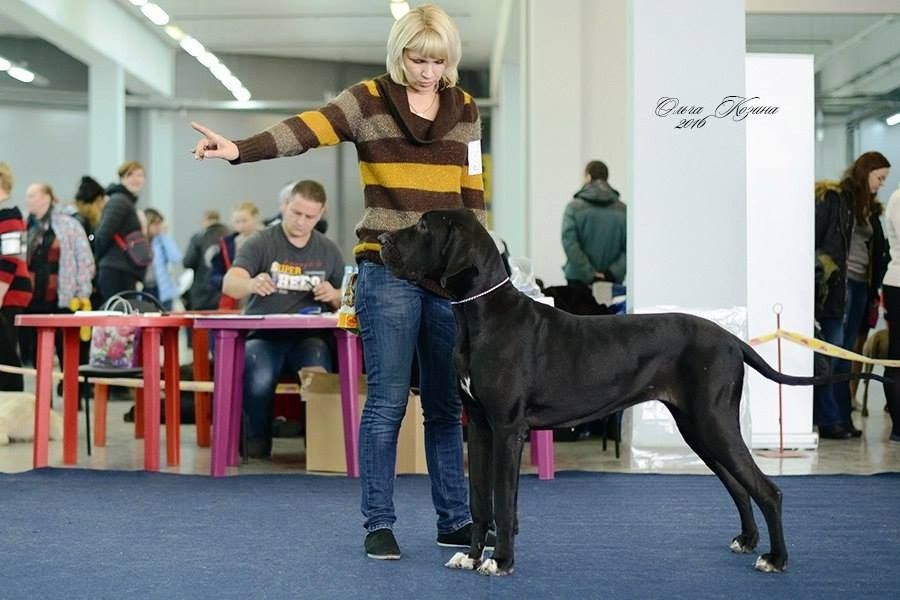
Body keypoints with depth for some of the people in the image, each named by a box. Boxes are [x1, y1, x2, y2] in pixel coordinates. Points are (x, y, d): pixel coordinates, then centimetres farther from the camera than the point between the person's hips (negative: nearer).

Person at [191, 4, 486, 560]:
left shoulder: (466, 109, 10)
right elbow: (306, 129, -17)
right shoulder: (369, 101, -2)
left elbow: (473, 193, 12)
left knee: (448, 403, 9)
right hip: (388, 269, -4)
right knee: (388, 400, -3)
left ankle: (455, 520, 18)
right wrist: (240, 149, -32)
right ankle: (379, 523, 6)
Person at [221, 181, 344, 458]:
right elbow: (229, 284, -14)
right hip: (263, 335, -1)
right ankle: (257, 442, -6)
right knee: (259, 379, -34)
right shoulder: (260, 243, 2)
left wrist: (334, 296, -3)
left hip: (309, 335, 2)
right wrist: (251, 284, -38)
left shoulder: (328, 251, 15)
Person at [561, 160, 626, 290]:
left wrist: (589, 274, -12)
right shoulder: (622, 210, 3)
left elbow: (569, 243, -12)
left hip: (579, 280, -2)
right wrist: (614, 272, -8)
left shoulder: (574, 206, -2)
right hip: (612, 282, 2)